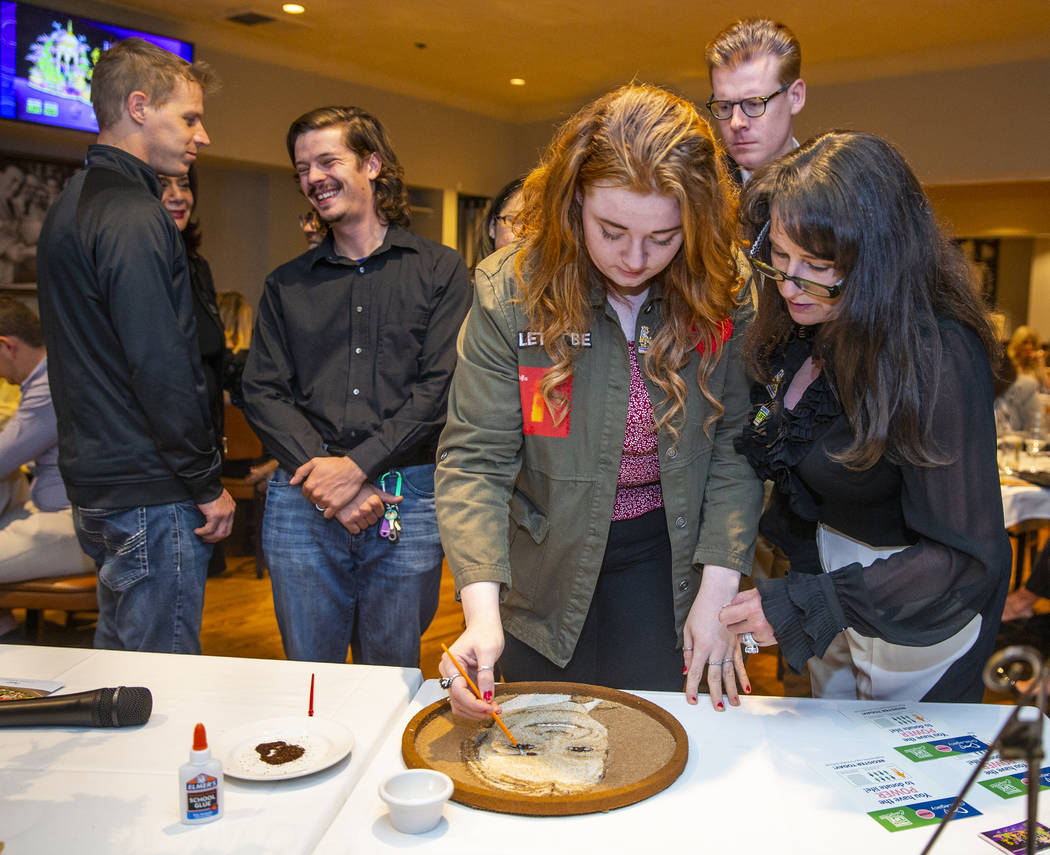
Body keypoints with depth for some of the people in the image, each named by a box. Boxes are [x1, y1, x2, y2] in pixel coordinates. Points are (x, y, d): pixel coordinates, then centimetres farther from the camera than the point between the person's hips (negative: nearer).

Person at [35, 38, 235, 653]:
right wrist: (208, 484, -12)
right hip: (151, 496, -10)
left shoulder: (72, 205, 17)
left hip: (96, 486, 10)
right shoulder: (134, 217, -16)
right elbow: (162, 369, -21)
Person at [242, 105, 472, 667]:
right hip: (302, 502, 2)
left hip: (407, 501, -2)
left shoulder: (440, 270, 4)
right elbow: (262, 393, 5)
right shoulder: (287, 284, 13)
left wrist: (357, 465, -14)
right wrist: (326, 480, -10)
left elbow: (440, 387, -6)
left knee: (392, 679, 11)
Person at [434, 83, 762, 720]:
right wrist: (481, 611, -28)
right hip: (546, 564, 0)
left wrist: (718, 587, -14)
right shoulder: (509, 290, -18)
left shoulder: (724, 293, -12)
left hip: (669, 556, 1)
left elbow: (734, 444, -8)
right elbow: (475, 458, -18)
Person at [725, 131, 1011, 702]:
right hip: (828, 559, 7)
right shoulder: (805, 324, -11)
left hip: (916, 609, -6)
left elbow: (966, 556, -31)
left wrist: (805, 604, -34)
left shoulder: (937, 359, -33)